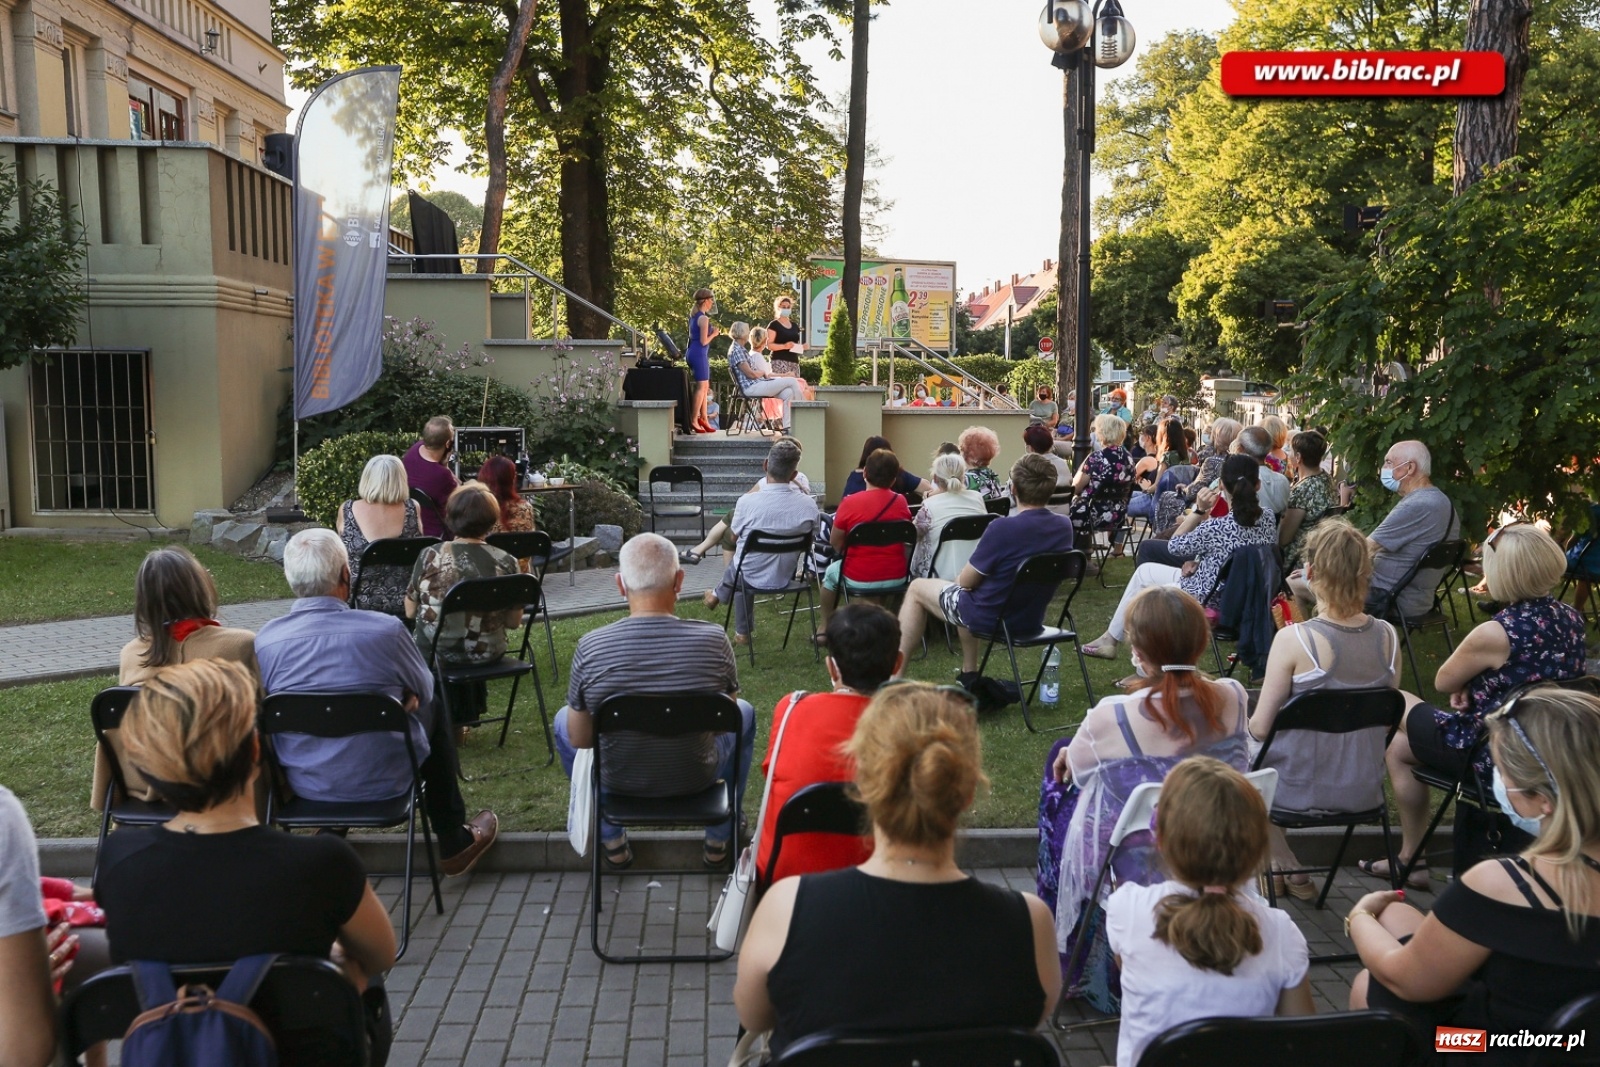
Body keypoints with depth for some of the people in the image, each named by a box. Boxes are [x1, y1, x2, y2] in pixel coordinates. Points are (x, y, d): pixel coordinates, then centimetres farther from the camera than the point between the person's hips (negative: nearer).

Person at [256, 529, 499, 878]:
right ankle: (453, 841, 34)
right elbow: (423, 691, -2)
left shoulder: (265, 640, -14)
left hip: (303, 784, 4)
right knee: (433, 711, 24)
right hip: (381, 782, -4)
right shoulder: (386, 630, -22)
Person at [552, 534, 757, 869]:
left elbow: (578, 739, -10)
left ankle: (612, 841, 39)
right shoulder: (714, 640, -21)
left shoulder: (590, 647, -22)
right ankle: (719, 839, 39)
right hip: (697, 779, 0)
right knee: (744, 714, 30)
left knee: (563, 719, 30)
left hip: (619, 782, 0)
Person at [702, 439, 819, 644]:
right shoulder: (809, 505, -20)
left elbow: (734, 537, -6)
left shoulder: (747, 502, -26)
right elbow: (806, 538, 0)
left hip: (753, 577, -3)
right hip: (786, 576, 3)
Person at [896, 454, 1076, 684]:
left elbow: (966, 581, -15)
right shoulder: (1064, 527, -8)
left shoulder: (1003, 528, -28)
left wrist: (961, 576, 9)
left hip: (989, 619, -6)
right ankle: (969, 676, 36)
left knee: (917, 588, 16)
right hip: (1032, 620, 6)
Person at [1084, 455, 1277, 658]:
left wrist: (1199, 510, -14)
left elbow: (1175, 546, -12)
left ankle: (1110, 639, 33)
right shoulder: (1268, 518, -9)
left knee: (1144, 571, 17)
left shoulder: (1218, 527, -30)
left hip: (1208, 601, -7)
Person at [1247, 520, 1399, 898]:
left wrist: (1251, 722, 6)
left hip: (1301, 789, -5)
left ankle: (1288, 871, 31)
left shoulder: (1293, 640, -23)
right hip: (1364, 791, 5)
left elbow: (1260, 727, -16)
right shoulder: (1387, 636, -7)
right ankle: (1286, 868, 32)